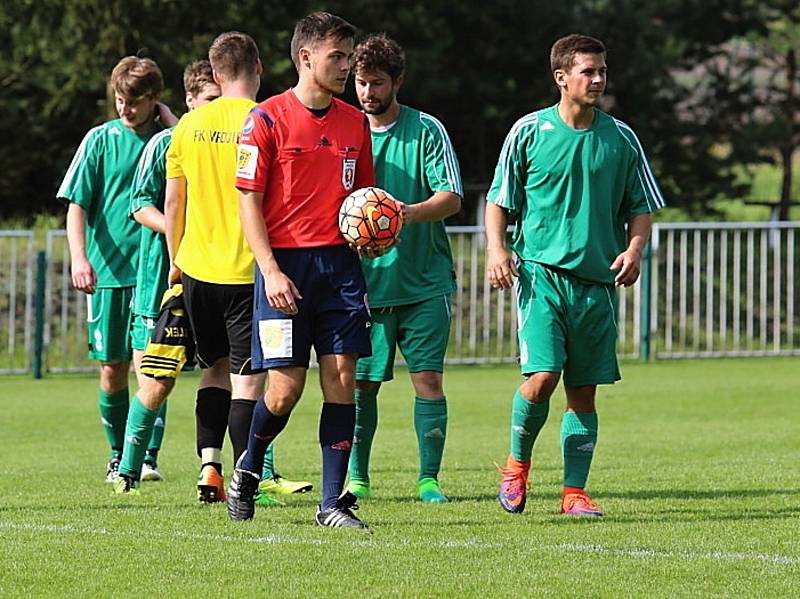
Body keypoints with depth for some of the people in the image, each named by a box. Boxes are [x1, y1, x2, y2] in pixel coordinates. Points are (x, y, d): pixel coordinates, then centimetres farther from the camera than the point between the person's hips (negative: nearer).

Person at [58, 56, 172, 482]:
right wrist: (79, 258, -12)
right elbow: (77, 205, 2)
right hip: (109, 271, 1)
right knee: (112, 368, 6)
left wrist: (171, 121, -11)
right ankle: (117, 456, 21)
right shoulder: (101, 139, 5)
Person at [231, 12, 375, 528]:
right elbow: (249, 201, -5)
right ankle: (248, 470, 22)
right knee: (285, 387, -5)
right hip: (286, 263, -4)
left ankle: (334, 501, 1)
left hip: (340, 262, 4)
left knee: (342, 378, -3)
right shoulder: (267, 119, -3)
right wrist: (270, 270, -13)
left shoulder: (355, 123, 12)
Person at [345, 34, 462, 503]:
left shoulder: (426, 130, -1)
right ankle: (357, 478, 15)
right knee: (362, 382, 2)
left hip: (424, 283, -2)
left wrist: (410, 213, -26)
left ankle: (429, 479, 2)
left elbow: (451, 198, -7)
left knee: (428, 379, -5)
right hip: (366, 282, 2)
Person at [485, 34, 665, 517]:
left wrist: (634, 249, -5)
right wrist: (497, 249, -7)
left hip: (598, 280, 3)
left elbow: (641, 206, 13)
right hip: (542, 272, -3)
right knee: (542, 376, -16)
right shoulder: (529, 131, 0)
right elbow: (499, 200, 8)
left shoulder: (620, 138, 7)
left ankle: (575, 492, 10)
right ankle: (518, 462, 9)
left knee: (583, 391, 3)